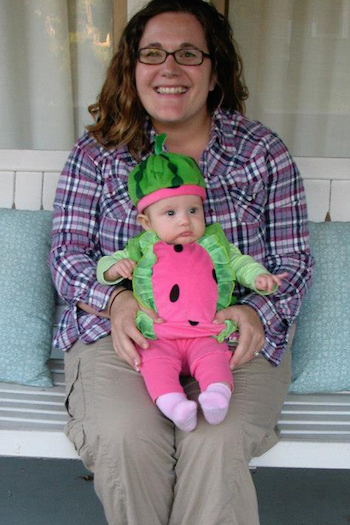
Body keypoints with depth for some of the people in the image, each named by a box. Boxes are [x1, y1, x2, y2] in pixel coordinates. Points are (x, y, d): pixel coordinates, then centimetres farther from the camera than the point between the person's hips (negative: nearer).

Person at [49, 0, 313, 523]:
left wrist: (258, 313, -16)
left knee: (216, 441, -28)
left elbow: (293, 259, 5)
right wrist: (115, 300, -19)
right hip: (119, 331, 1)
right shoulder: (97, 151, 5)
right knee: (124, 436, -27)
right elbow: (68, 252, 3)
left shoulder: (262, 151, 4)